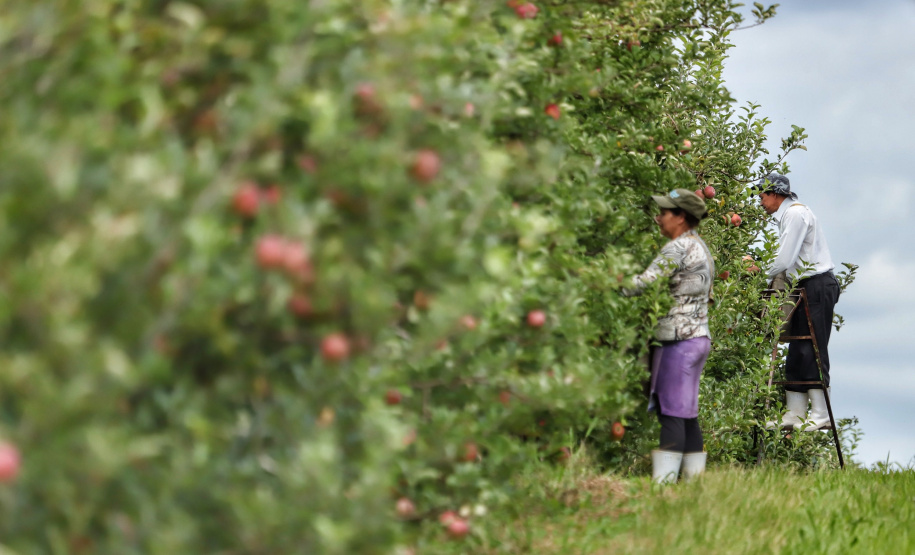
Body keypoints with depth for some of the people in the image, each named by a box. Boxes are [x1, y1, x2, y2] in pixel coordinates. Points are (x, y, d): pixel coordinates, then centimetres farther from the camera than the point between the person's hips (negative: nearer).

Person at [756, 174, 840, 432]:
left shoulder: (796, 213, -11)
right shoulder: (787, 215, 20)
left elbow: (786, 259, -16)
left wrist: (767, 276, -1)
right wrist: (776, 279, 5)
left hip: (817, 285, -10)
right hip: (806, 287, 10)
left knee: (812, 351, -11)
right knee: (797, 352, 7)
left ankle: (820, 413, -10)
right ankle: (795, 413, 8)